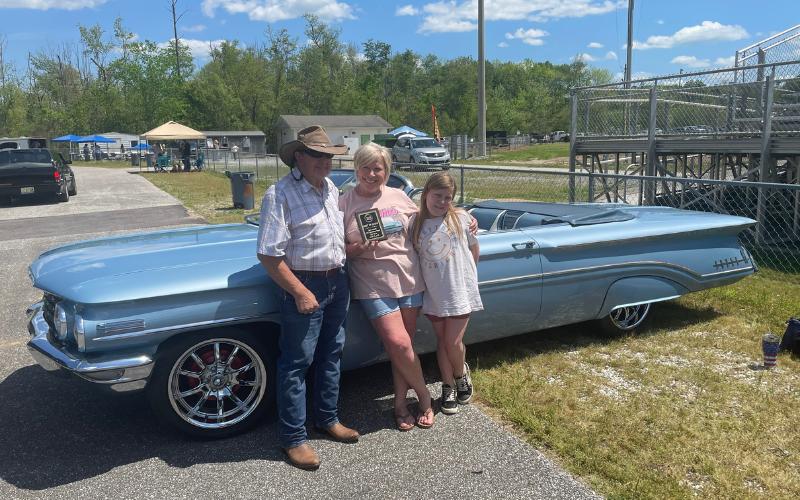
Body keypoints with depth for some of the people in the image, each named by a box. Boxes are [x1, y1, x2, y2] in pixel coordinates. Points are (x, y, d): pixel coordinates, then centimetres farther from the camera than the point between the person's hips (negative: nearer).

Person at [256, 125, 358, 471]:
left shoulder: (331, 188, 7)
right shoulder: (279, 194, -16)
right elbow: (269, 254, -20)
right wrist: (300, 292, -21)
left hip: (337, 281, 8)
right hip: (304, 286, -8)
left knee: (331, 354, 18)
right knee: (297, 362, 1)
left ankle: (327, 418, 35)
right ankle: (293, 438, 14)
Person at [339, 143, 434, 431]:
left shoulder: (399, 197, 7)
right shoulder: (344, 204, -2)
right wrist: (358, 250, -21)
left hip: (409, 280, 3)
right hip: (374, 286, -3)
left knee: (402, 345, 7)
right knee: (398, 343, -10)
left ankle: (400, 403, 24)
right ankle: (424, 396, 14)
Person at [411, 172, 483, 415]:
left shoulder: (461, 218, -6)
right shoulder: (416, 223, -2)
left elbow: (474, 248, 6)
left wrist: (466, 274, 9)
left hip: (459, 291, -2)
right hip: (433, 293, 2)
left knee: (453, 342, -1)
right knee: (442, 341, 11)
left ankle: (461, 374, 30)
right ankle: (448, 387, 27)